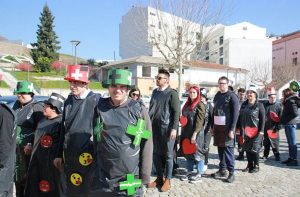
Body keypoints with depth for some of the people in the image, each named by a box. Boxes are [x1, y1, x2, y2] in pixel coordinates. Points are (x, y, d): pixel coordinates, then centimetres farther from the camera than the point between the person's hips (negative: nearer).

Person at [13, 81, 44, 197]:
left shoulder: (36, 107, -8)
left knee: (28, 176, 0)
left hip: (28, 148, -7)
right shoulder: (16, 105, 13)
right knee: (17, 175, 14)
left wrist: (31, 144, -17)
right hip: (15, 147, 7)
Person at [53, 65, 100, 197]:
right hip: (69, 156, 6)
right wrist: (59, 155, 15)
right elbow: (63, 129, 13)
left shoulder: (96, 101, -13)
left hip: (86, 157, -6)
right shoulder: (69, 101, 8)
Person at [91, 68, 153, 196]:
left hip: (130, 179, -2)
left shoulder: (139, 111, -8)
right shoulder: (99, 108, -2)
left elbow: (146, 145, -4)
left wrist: (144, 176, -4)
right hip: (102, 178, 2)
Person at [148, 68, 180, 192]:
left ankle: (167, 180, 18)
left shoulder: (172, 93, -8)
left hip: (167, 128, -6)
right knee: (156, 153, 12)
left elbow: (177, 112, -11)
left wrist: (174, 128, -16)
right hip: (155, 127, 6)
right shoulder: (155, 92, 11)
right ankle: (159, 178, 26)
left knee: (168, 154, 5)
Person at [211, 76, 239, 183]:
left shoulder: (232, 96, -6)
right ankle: (222, 170, 20)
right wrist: (213, 126, 12)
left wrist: (232, 129, -15)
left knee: (228, 149, -1)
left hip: (227, 127, -5)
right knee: (220, 149, 9)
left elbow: (235, 114, -10)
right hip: (217, 127, 6)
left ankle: (231, 172, 7)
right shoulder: (217, 96, 13)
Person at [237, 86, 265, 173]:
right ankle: (249, 165, 23)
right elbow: (240, 117, 13)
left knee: (254, 149, 0)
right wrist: (239, 127, 10)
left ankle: (256, 166, 15)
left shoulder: (259, 105, -3)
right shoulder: (244, 104, 11)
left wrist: (261, 131, -12)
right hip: (245, 131, 5)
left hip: (255, 131, -5)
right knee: (247, 148, 10)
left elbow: (262, 119, -6)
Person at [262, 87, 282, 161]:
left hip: (274, 128, -4)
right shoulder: (265, 105, 9)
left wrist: (278, 127, -12)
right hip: (265, 128, 4)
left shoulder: (278, 105, -1)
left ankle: (277, 155, 11)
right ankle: (265, 155, 23)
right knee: (266, 143, 12)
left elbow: (281, 118, -5)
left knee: (275, 143, -1)